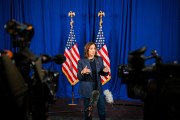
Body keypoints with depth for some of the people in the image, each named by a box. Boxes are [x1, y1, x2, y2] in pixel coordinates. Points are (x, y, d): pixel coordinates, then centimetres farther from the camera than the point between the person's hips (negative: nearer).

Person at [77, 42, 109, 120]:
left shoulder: (99, 59, 3)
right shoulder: (81, 61, -7)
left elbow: (102, 73, 10)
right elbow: (79, 77, -8)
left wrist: (105, 71, -13)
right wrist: (82, 72, -30)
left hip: (98, 88, 3)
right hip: (87, 89, -3)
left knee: (102, 109, 5)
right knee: (88, 110, 7)